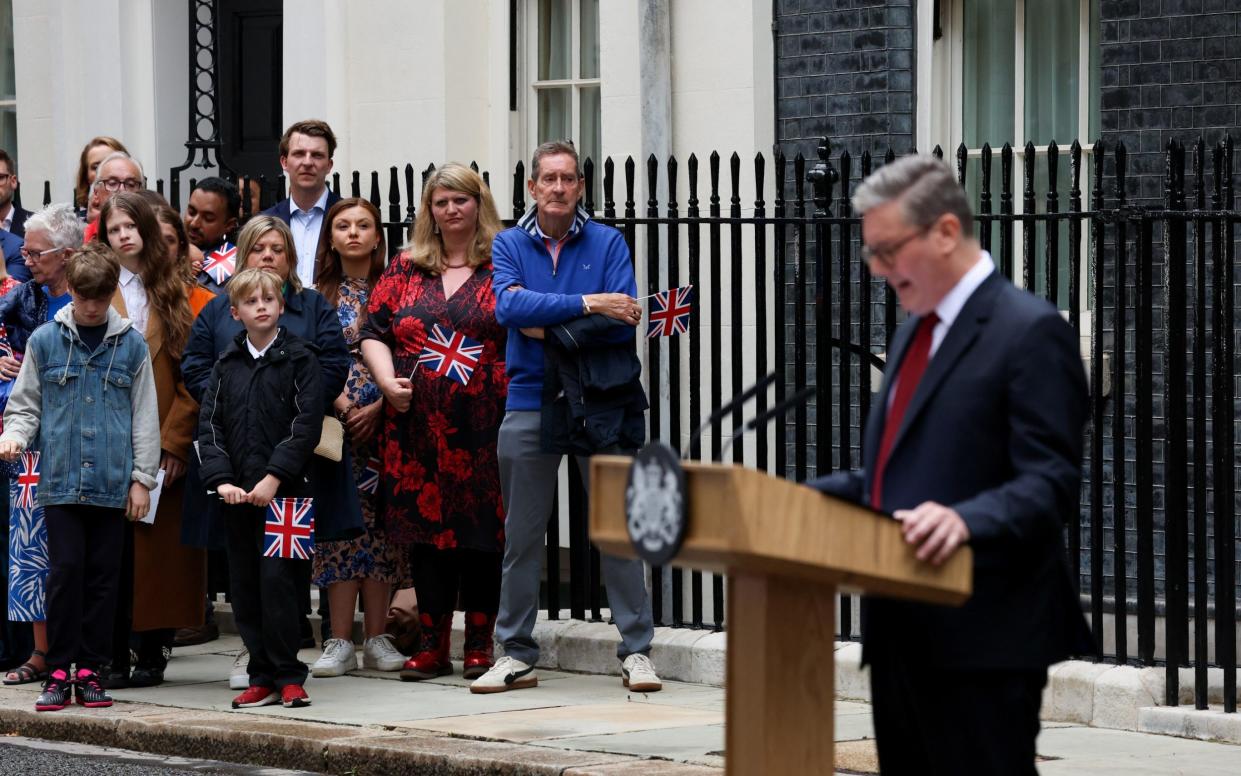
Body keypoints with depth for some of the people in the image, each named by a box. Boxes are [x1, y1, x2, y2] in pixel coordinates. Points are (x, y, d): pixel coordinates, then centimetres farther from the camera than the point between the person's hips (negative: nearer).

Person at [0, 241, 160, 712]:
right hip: (61, 480, -1)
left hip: (112, 483, 1)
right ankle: (59, 671, 1)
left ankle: (89, 671, 11)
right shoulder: (44, 341, 4)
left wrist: (142, 478, 3)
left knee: (103, 577, 4)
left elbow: (144, 417, 7)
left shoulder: (131, 346, 4)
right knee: (65, 571, -5)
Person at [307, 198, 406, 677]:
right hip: (334, 421, 0)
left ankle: (376, 638, 4)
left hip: (384, 420, 0)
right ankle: (340, 642, -4)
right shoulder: (319, 296, 8)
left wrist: (377, 407, -11)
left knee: (381, 524, 0)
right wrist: (344, 407, -10)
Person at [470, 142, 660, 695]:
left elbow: (624, 322, -9)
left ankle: (636, 650, 4)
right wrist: (587, 305, -19)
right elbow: (508, 306, -13)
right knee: (521, 535, 6)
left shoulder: (606, 243, 3)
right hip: (529, 404, 1)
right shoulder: (510, 244, 7)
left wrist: (549, 325, -12)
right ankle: (516, 654, 14)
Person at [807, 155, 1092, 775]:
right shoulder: (914, 332, 19)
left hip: (983, 637, -9)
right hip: (903, 631, 9)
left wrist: (966, 520, -33)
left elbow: (1050, 485, -16)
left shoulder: (1030, 331, -9)